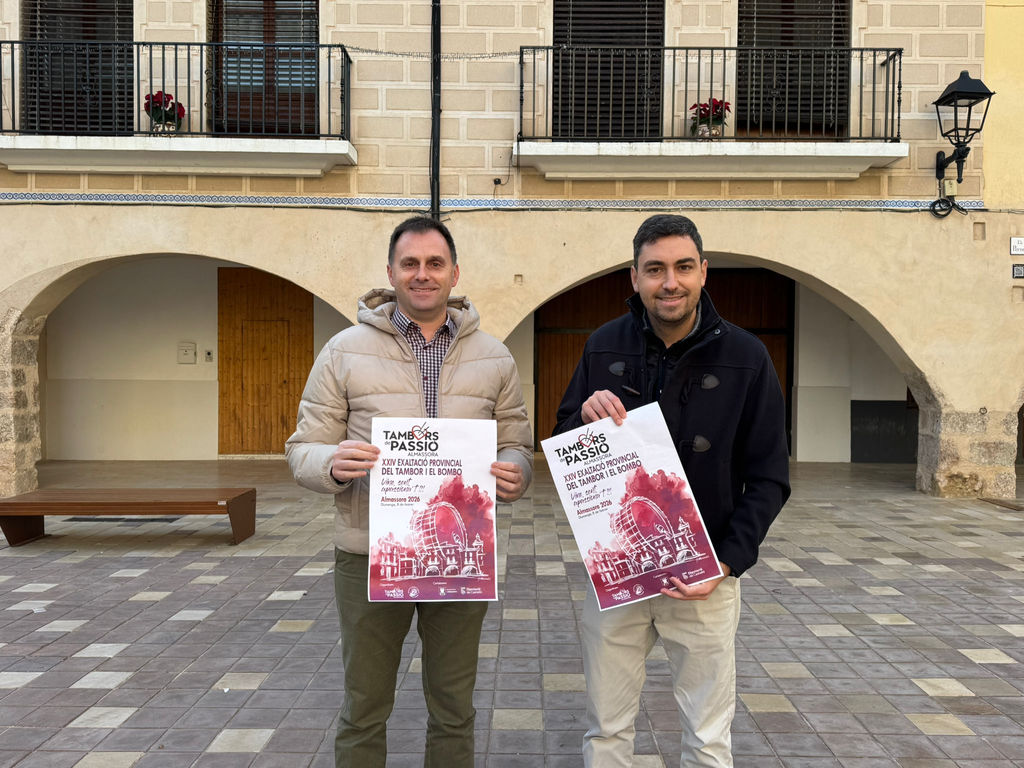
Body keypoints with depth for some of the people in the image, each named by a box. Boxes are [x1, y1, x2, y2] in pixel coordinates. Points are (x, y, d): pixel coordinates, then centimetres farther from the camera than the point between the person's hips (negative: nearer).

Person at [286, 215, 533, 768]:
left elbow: (517, 446, 9)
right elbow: (303, 450, 0)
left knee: (453, 711, 17)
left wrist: (514, 474, -15)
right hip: (370, 556, -1)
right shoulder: (345, 350, 0)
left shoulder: (494, 358, 6)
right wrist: (334, 464, -23)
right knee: (364, 711, 13)